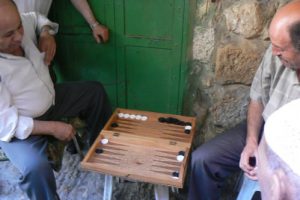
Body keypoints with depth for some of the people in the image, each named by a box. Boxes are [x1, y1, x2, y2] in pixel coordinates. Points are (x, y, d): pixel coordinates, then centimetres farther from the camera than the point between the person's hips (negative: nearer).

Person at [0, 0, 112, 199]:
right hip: (19, 128, -7)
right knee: (36, 167, -33)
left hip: (50, 99, 8)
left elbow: (36, 17, 15)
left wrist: (46, 33, -7)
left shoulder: (21, 25, -14)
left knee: (95, 90, 11)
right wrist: (52, 128, -26)